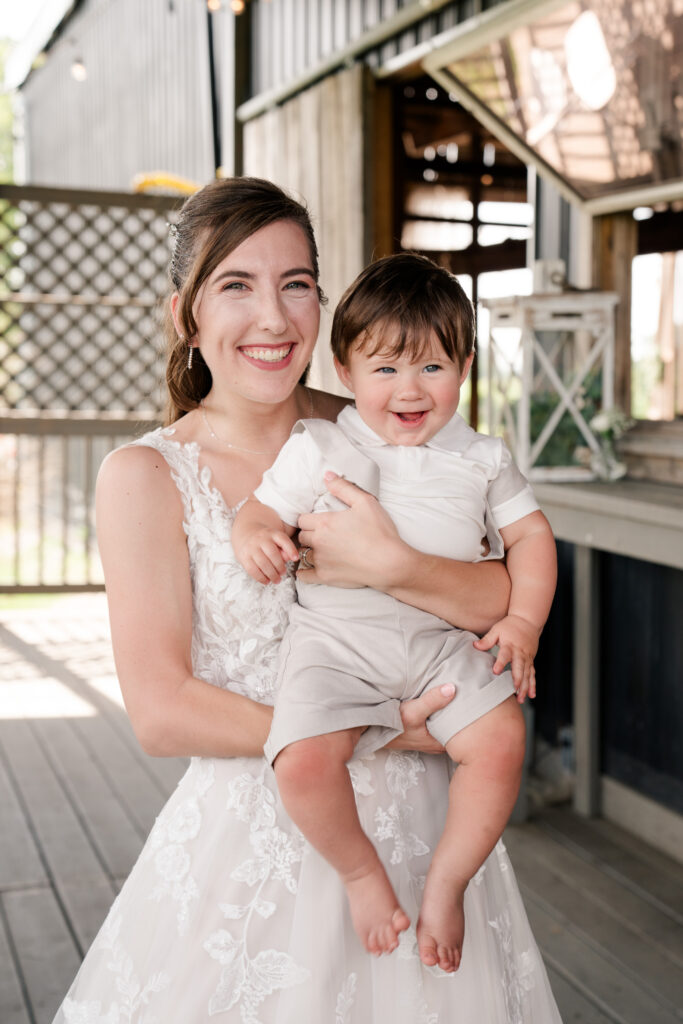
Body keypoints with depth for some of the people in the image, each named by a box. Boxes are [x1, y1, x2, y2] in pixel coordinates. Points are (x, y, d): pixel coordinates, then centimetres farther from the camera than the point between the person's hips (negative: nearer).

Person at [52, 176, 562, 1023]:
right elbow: (162, 716, -14)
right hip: (254, 832, -3)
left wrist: (388, 564, -22)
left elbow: (509, 599, -3)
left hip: (418, 819, 3)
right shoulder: (146, 476, -8)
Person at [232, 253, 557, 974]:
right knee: (304, 762, -25)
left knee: (499, 742, -23)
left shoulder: (480, 457, 11)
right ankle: (361, 871, 6)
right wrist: (254, 538, -19)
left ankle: (446, 882, 3)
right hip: (335, 641, -1)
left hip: (444, 641, 2)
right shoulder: (316, 450, 5)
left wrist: (523, 623, 0)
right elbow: (262, 510, 7)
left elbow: (529, 535, 13)